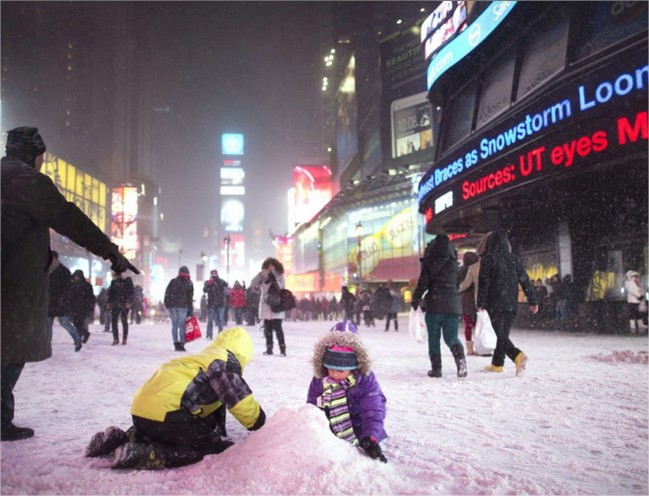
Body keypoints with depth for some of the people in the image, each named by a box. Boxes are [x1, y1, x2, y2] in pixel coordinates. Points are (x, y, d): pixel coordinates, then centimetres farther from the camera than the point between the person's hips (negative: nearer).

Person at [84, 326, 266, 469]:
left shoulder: (202, 358, 27)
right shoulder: (225, 363, -1)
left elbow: (213, 402, 34)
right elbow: (242, 402, -3)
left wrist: (217, 433, 39)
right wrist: (261, 427, 13)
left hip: (142, 410, 10)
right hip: (166, 414, -9)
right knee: (219, 450, -2)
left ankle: (120, 440, 14)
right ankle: (145, 454, -16)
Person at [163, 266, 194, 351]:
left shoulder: (173, 281, 9)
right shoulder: (189, 283, 3)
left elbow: (167, 294, 7)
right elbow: (190, 298, 2)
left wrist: (167, 305, 13)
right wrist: (190, 311, 5)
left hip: (172, 306, 2)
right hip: (183, 306, -2)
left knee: (174, 325, 7)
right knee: (182, 325, 0)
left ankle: (176, 343, 4)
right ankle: (181, 344, -5)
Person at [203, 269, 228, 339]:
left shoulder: (221, 281, 5)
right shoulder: (208, 282, 5)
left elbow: (226, 285, -15)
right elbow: (204, 290, -9)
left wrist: (218, 280, -28)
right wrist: (209, 284, -26)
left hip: (220, 304, 1)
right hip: (211, 304, -1)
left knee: (220, 320, 3)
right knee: (210, 320, -3)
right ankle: (209, 335, 1)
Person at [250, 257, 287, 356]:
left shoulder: (279, 277, 2)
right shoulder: (263, 277, 7)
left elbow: (282, 289, -9)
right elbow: (252, 284, -4)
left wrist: (274, 280, -19)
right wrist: (260, 274, -16)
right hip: (265, 306, 3)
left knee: (278, 328, -9)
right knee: (267, 329, 8)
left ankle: (282, 349, -6)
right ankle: (269, 348, 17)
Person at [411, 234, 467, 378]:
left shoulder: (428, 264, -3)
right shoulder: (454, 265, 7)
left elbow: (422, 284, -7)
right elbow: (459, 284, 14)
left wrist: (415, 299, 3)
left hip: (434, 306, -2)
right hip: (453, 305, 2)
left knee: (434, 338, 9)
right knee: (451, 336, 8)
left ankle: (436, 368, 6)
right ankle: (460, 358, -18)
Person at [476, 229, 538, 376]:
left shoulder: (488, 259, -5)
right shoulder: (514, 258, 8)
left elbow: (484, 282, -10)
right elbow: (525, 280, 7)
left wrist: (481, 303, -5)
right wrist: (533, 301, 10)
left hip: (495, 304, -5)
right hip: (512, 304, 5)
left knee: (500, 334, -4)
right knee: (503, 333, 15)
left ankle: (518, 356, -27)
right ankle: (497, 363, 21)